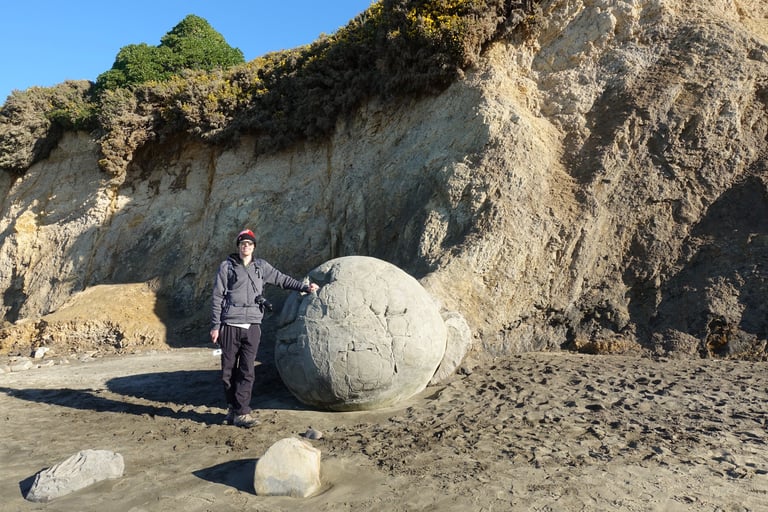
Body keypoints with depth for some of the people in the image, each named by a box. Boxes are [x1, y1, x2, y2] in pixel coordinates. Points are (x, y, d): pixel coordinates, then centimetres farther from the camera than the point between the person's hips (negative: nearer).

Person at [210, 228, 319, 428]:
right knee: (229, 370, 5)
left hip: (252, 326, 2)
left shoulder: (261, 266, 11)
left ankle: (241, 411, 1)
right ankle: (233, 408, 18)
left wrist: (305, 287, 11)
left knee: (247, 371, -3)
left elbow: (282, 279, 19)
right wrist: (215, 326, -1)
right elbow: (217, 297, 3)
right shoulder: (227, 266, 4)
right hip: (230, 325, -1)